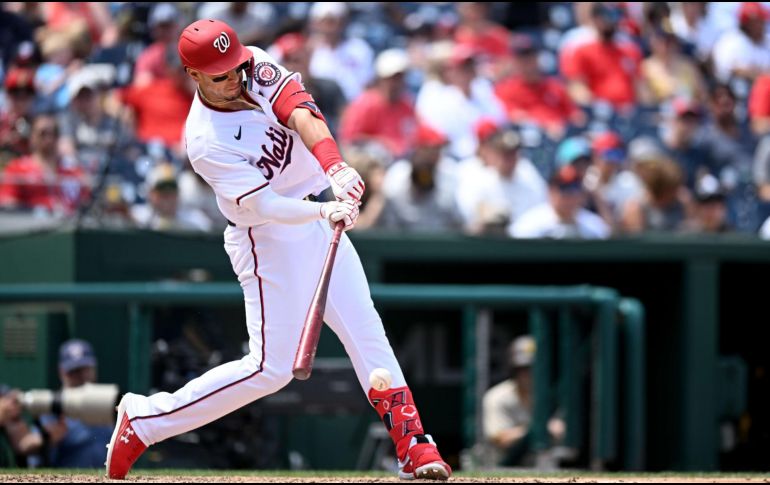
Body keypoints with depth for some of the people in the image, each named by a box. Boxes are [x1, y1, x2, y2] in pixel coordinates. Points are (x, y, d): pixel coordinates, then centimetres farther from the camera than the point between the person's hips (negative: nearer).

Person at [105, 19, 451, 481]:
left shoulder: (258, 66, -8)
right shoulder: (207, 142, -24)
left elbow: (302, 114, -22)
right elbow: (263, 206, -30)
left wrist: (336, 168, -38)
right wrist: (324, 211, -46)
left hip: (316, 217, 7)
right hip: (269, 240, -7)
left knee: (367, 332, 5)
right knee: (271, 368, -8)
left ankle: (414, 445, 9)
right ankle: (144, 420, 1)